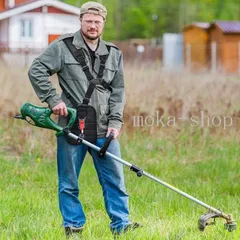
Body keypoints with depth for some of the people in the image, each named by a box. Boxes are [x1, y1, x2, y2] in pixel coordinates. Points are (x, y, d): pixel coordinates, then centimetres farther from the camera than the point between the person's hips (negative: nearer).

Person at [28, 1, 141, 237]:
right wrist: (53, 99, -11)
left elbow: (118, 91, 13)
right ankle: (73, 225, 14)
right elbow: (36, 71, -3)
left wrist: (115, 121, 1)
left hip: (104, 129, 3)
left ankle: (120, 224, 9)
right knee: (68, 182, 4)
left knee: (114, 178, 2)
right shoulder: (63, 47, 0)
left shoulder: (114, 54, 12)